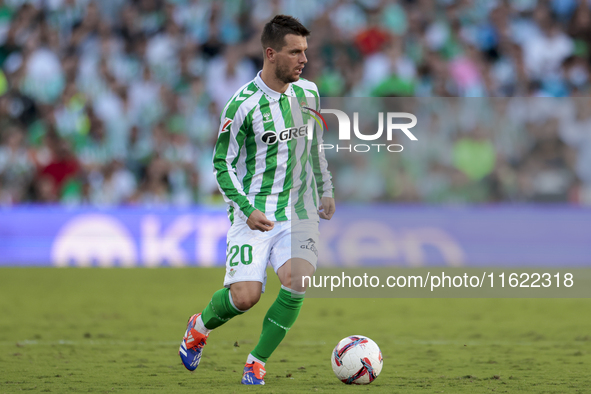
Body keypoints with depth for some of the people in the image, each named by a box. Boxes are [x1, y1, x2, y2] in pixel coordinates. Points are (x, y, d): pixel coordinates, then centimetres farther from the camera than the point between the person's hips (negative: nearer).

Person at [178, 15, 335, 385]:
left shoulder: (308, 93, 5)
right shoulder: (243, 104, -12)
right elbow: (223, 164, -6)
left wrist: (325, 190, 24)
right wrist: (247, 210, -17)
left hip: (298, 211, 4)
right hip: (254, 212, -4)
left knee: (297, 279, -22)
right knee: (245, 295, -16)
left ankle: (257, 363, -6)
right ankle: (199, 328, 20)